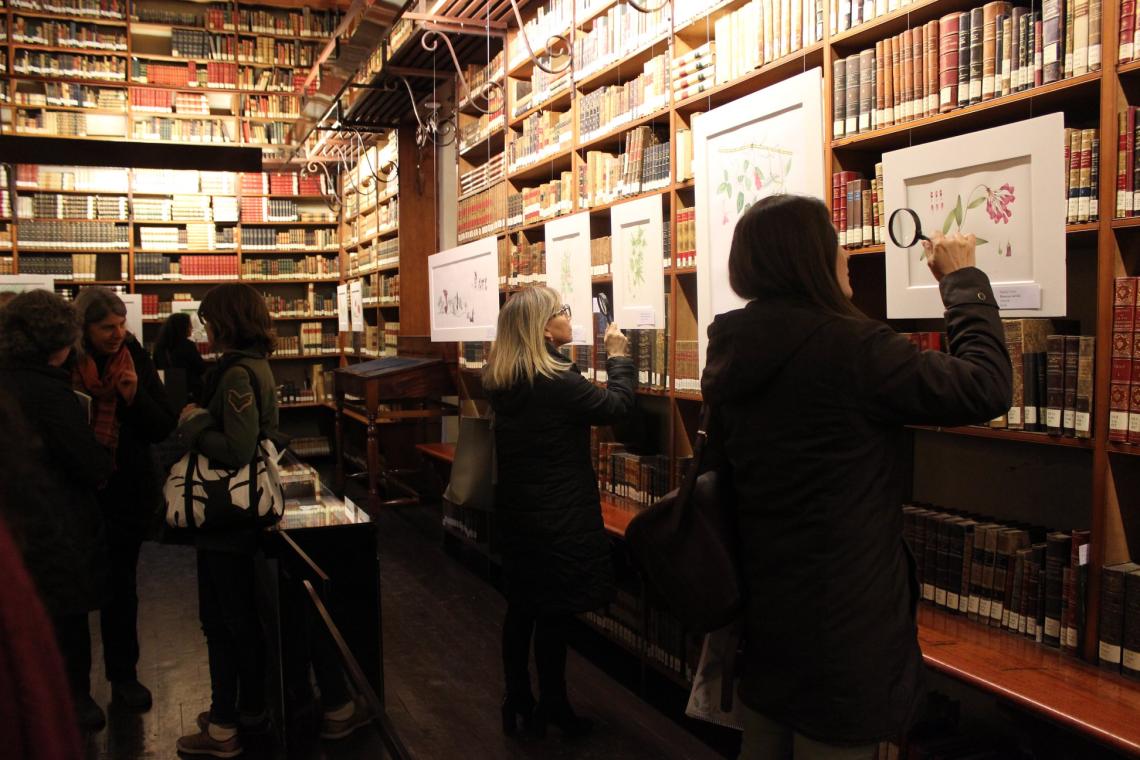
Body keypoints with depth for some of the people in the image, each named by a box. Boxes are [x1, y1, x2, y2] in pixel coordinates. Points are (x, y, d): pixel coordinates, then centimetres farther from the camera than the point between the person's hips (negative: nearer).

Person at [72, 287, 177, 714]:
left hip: (129, 491, 1)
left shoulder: (138, 361, -2)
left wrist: (136, 396, -17)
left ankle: (123, 675, 26)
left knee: (122, 586, 12)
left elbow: (163, 428, -2)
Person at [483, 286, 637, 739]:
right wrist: (618, 357, 1)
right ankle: (552, 711, 21)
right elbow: (617, 406, -13)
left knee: (521, 607, 17)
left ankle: (518, 702, 30)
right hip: (558, 519, -8)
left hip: (515, 511, 8)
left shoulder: (502, 381, 1)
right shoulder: (556, 382, -23)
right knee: (554, 615, 6)